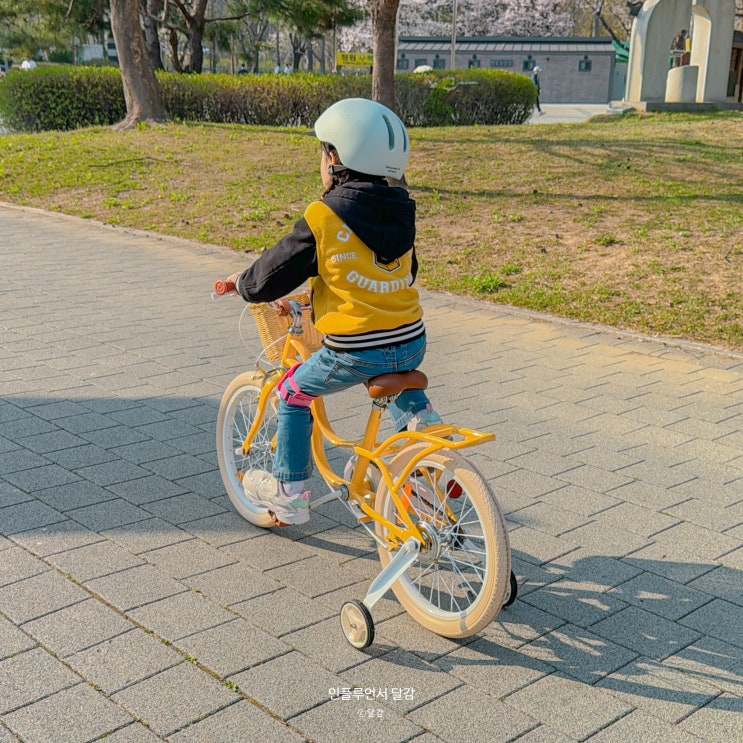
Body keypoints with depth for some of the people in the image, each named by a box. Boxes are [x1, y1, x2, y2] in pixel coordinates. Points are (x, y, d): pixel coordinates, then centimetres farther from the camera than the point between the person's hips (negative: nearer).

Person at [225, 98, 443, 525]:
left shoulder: (323, 217, -9)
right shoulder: (401, 212, 9)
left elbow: (273, 276, -1)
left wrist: (242, 283, 20)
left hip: (355, 352, -6)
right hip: (412, 342, 6)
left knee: (293, 394, 17)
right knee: (398, 378, 40)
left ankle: (289, 493, 24)